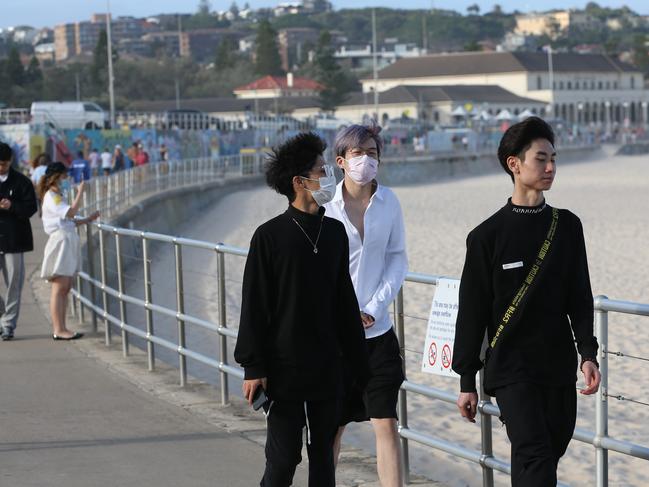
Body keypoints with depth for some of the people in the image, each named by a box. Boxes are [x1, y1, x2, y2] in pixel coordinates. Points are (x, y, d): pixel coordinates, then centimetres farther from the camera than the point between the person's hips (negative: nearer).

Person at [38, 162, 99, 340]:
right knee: (59, 288, -9)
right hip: (60, 241, -10)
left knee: (66, 288, 9)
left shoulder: (58, 195, 20)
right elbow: (71, 212, -22)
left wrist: (88, 219, 15)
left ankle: (60, 328, 12)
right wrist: (80, 193, -15)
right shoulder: (51, 197, -11)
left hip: (68, 243, 10)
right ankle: (59, 330, -8)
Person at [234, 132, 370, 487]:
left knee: (323, 453, 10)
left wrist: (357, 362, 14)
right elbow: (254, 307, -7)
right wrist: (253, 367, -11)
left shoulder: (334, 232, 7)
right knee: (283, 457, -3)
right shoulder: (270, 236, -8)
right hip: (284, 370, -5)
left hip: (327, 368, 5)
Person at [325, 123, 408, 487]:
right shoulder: (325, 206, -6)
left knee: (386, 424, -1)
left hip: (378, 331, 1)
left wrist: (375, 308, -8)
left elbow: (398, 260, 3)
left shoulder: (388, 202, 0)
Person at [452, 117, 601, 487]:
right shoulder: (488, 236, -4)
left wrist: (588, 353, -2)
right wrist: (467, 381, 0)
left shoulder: (567, 226, 7)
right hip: (511, 370, -4)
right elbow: (472, 312, 0)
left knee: (549, 454, 9)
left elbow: (580, 299, 11)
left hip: (559, 369, 5)